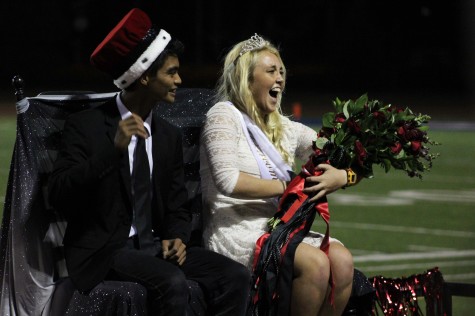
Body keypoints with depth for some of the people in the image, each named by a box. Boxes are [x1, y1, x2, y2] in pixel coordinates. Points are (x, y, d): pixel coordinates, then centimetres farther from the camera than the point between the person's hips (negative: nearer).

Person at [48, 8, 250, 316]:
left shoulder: (169, 135, 12)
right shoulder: (86, 126, -7)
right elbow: (60, 195, -19)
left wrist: (177, 238, -8)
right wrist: (113, 149, -28)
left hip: (155, 246, 6)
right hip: (104, 250, -6)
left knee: (236, 276, -16)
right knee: (173, 282, -34)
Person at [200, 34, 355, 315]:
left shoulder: (284, 128, 20)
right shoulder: (224, 116, 0)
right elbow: (228, 181, -16)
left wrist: (341, 176, -7)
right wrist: (287, 187, -11)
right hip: (238, 232, -7)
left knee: (342, 259, -22)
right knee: (315, 263, -30)